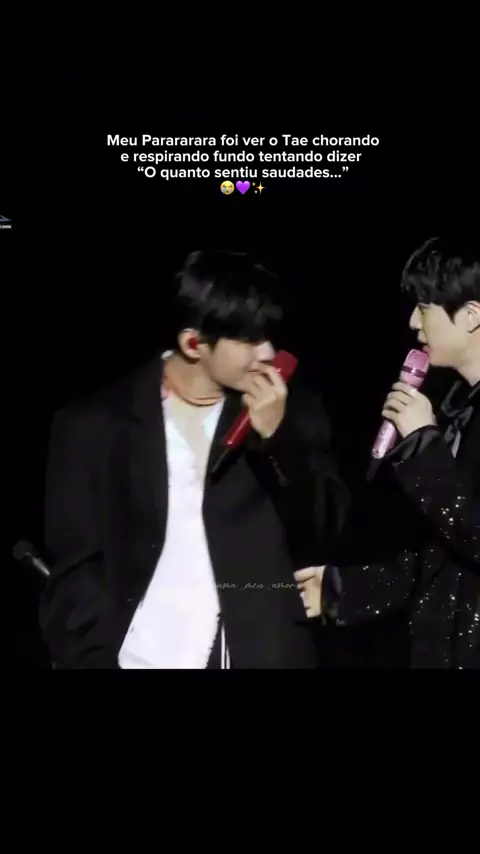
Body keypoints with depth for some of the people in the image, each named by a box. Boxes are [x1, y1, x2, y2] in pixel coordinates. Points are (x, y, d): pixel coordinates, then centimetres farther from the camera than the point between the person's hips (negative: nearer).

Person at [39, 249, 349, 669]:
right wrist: (92, 661, -10)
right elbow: (75, 571, 1)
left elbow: (323, 536, 0)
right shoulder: (94, 425, 1)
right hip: (141, 658, -1)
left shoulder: (295, 409, 5)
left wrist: (278, 435, -11)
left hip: (264, 655, 1)